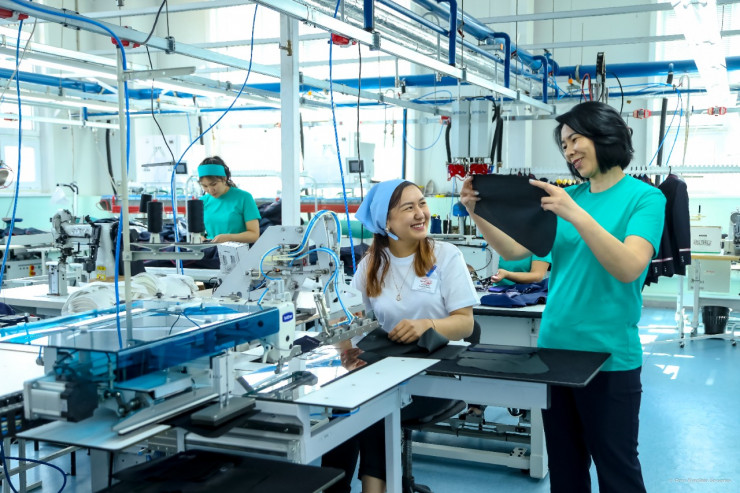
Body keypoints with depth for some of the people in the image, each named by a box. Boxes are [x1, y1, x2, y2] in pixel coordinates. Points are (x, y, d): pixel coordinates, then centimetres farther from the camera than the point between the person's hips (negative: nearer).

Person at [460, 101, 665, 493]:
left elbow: (630, 268, -23)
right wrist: (478, 215, -13)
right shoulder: (568, 196, 9)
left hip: (609, 356, -5)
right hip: (554, 349, 5)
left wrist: (576, 215, -32)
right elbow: (514, 250, 3)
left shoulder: (645, 198, -6)